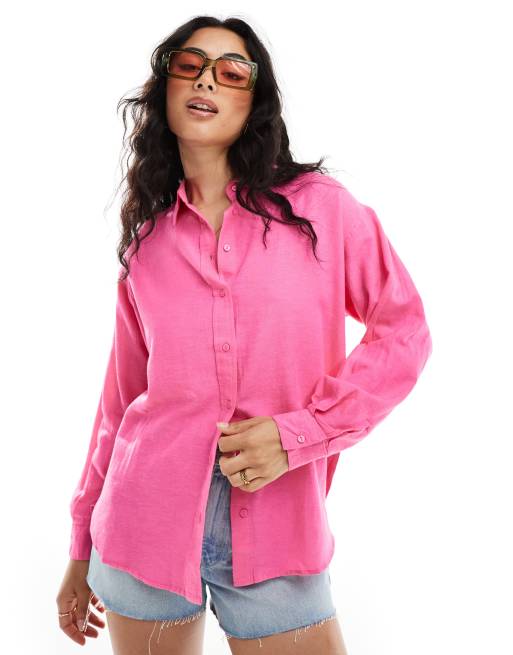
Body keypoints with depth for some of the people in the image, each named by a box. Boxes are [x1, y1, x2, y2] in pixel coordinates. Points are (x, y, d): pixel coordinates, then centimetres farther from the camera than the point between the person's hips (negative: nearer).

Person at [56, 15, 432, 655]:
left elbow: (403, 331, -2)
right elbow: (123, 394, 11)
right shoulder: (146, 237, 7)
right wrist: (83, 549, 13)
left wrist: (297, 433, -13)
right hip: (148, 522, 2)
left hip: (275, 532, -2)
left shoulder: (319, 205, 0)